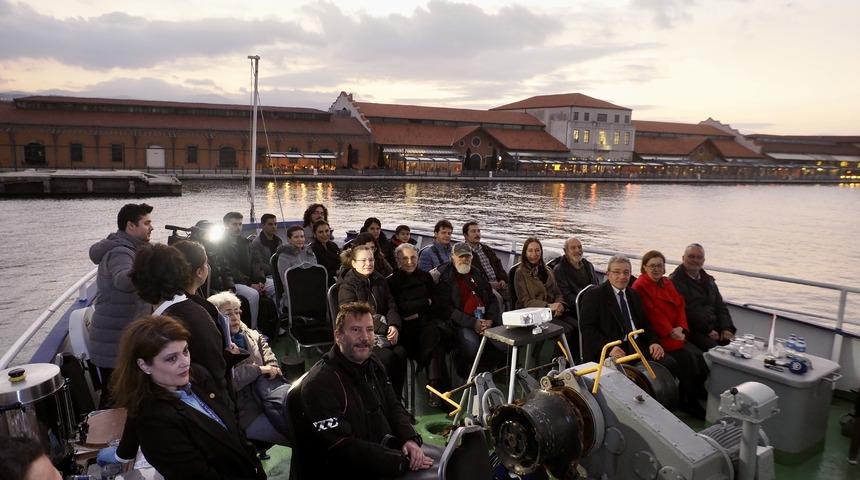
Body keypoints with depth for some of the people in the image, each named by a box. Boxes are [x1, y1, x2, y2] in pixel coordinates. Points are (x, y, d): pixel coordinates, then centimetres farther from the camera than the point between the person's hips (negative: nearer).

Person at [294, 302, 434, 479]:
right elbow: (343, 448, -24)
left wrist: (410, 439, -11)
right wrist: (403, 461, -21)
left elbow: (393, 407, 9)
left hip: (384, 449, 8)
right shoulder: (320, 384, -22)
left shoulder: (371, 363, 4)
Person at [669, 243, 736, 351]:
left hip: (714, 328, 7)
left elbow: (720, 306, 20)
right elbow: (687, 312, -12)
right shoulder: (675, 281, -5)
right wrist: (707, 330, -13)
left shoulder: (709, 280, 22)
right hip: (692, 331, -7)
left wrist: (726, 328, 3)